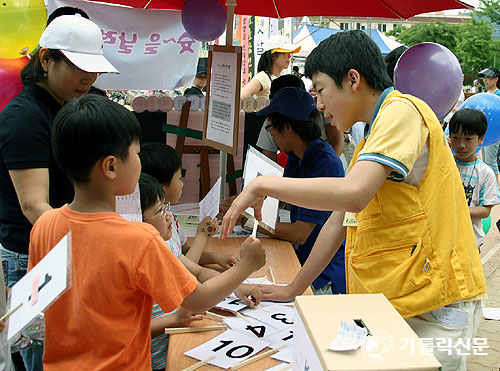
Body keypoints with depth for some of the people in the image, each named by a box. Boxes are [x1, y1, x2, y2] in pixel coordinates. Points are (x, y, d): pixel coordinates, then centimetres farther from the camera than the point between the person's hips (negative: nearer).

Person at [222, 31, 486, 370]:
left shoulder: (401, 111, -12)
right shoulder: (371, 137, 19)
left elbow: (352, 194, -28)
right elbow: (339, 221, 18)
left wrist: (262, 185, -18)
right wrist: (293, 290, 18)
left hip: (431, 306, -9)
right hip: (389, 303, 9)